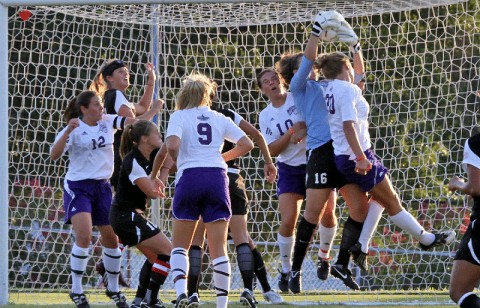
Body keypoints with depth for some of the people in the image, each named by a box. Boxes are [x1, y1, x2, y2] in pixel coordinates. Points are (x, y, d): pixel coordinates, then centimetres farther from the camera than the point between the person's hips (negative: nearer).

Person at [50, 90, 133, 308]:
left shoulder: (107, 122, 3)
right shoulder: (74, 129, -8)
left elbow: (132, 119, -8)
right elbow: (54, 155, -19)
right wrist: (68, 131, -31)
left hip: (102, 187, 5)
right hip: (78, 187, -5)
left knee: (111, 239, 8)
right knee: (84, 236, -21)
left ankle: (113, 288, 26)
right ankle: (76, 290, -11)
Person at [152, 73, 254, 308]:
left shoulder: (179, 116, 4)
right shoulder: (219, 119, 14)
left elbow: (172, 146, -13)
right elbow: (247, 144, 9)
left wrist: (178, 161, 8)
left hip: (189, 177, -2)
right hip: (217, 177, 2)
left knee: (179, 245, 8)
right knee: (218, 249, 3)